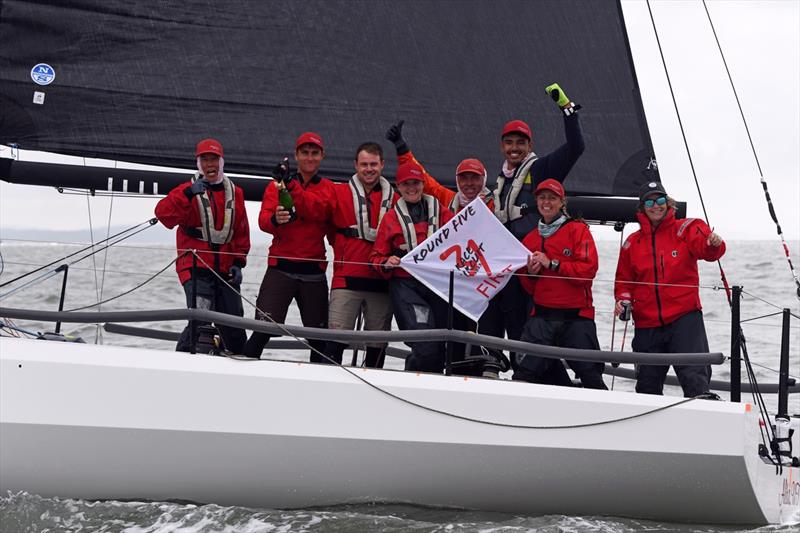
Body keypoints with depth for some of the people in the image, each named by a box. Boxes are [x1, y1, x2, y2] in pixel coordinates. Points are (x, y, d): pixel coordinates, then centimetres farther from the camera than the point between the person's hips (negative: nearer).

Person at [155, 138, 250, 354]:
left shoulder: (235, 193, 12)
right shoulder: (187, 190, -1)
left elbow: (241, 231, 15)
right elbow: (164, 214, -17)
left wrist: (239, 262, 5)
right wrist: (188, 194, -28)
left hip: (225, 269, 4)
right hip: (195, 267, -4)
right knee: (201, 320, -20)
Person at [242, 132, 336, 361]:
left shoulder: (328, 189, 8)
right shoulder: (277, 185, 7)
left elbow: (319, 211, -15)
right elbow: (263, 219, -9)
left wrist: (292, 187, -27)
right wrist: (275, 219, -32)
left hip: (314, 271, 2)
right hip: (281, 267, -2)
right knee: (264, 329, -11)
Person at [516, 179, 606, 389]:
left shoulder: (578, 230, 2)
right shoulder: (530, 239, 16)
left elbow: (589, 268, -11)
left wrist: (552, 264, -15)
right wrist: (531, 273, -2)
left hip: (576, 315, -3)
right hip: (541, 315, 4)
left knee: (590, 374, -1)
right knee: (525, 372, -7)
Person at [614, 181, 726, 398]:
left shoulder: (686, 229, 3)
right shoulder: (632, 243, 12)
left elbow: (704, 246, -18)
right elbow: (624, 280, 18)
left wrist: (714, 244, -42)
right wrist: (623, 300, -2)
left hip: (684, 317, -4)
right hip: (647, 324, 4)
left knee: (694, 376, -17)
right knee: (648, 384, 12)